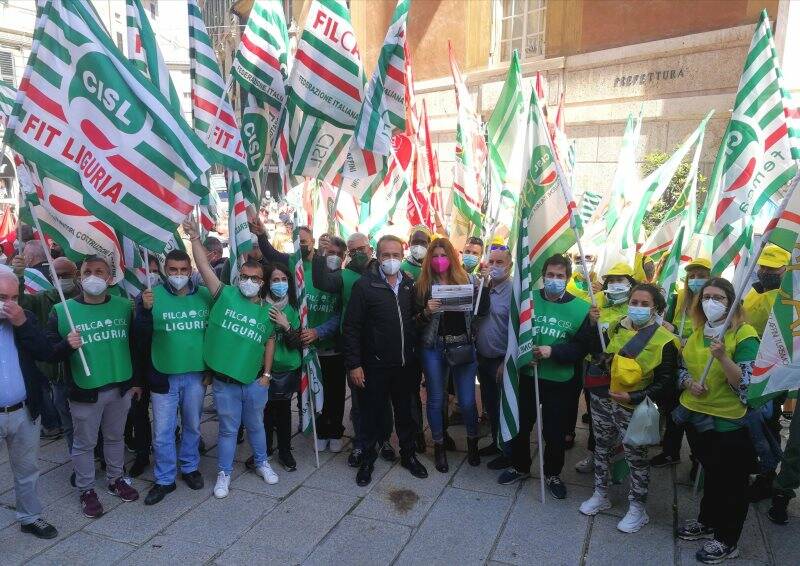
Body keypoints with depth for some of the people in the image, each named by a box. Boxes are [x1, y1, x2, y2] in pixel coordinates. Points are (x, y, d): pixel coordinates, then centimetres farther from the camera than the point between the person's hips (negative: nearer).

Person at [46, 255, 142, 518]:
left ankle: (115, 479, 38)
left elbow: (135, 345, 7)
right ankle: (86, 490, 29)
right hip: (84, 392, -2)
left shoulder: (124, 306, -1)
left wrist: (136, 380, 10)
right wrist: (66, 346, -28)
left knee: (115, 437, 19)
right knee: (84, 443, 11)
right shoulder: (62, 310, -9)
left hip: (121, 388, 3)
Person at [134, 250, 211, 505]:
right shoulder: (152, 296, -9)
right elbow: (140, 337, -13)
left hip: (196, 375, 2)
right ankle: (164, 479, 24)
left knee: (192, 426, 18)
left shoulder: (205, 296, -2)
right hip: (163, 376, -2)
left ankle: (190, 468, 37)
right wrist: (145, 310, -31)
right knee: (162, 432, 6)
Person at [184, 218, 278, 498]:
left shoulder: (267, 311, 2)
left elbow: (269, 343, 9)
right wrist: (194, 237, -21)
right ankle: (224, 473, 29)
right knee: (228, 429, 12)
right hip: (224, 381, -2)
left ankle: (262, 463, 41)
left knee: (255, 426, 20)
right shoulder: (225, 295, -6)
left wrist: (266, 374, 4)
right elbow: (204, 267, -13)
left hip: (254, 381, 2)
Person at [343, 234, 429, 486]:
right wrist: (354, 364, -13)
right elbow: (351, 327, -10)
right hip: (375, 366, -4)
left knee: (405, 411, 18)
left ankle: (408, 455, 35)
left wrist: (415, 356, 1)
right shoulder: (365, 285, -9)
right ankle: (368, 459, 28)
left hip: (405, 364, 4)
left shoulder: (409, 284, 5)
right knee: (372, 414, 10)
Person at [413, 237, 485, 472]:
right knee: (436, 400, 10)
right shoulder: (422, 285, 0)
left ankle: (472, 442, 31)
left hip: (463, 347, 1)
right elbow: (414, 321, -1)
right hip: (433, 349, 0)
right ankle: (439, 446, 30)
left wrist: (484, 287, -11)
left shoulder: (466, 281, 4)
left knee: (467, 401, 6)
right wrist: (426, 312, -19)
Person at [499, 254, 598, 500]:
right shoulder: (529, 299, -5)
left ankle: (553, 474, 36)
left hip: (559, 381, -1)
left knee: (555, 431, 12)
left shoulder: (580, 308, -9)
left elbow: (581, 348, -10)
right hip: (527, 376, 2)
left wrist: (552, 351, -22)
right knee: (521, 425, 15)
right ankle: (520, 467, 39)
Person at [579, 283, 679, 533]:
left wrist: (634, 397, -23)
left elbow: (665, 382, -13)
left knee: (636, 457, 9)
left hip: (634, 409, -5)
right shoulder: (616, 328, 3)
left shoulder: (664, 341, -13)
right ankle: (600, 495, 38)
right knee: (602, 448, 19)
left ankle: (638, 509, 27)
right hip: (603, 401, 5)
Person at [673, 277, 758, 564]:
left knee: (731, 482, 10)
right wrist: (689, 382, -10)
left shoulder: (745, 334, -14)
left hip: (729, 422, -6)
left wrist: (721, 356, -35)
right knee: (711, 473, 23)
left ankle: (727, 540, 25)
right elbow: (681, 368, 11)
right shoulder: (697, 332, 6)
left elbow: (744, 382, -21)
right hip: (695, 415, 6)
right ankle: (707, 521, 41)